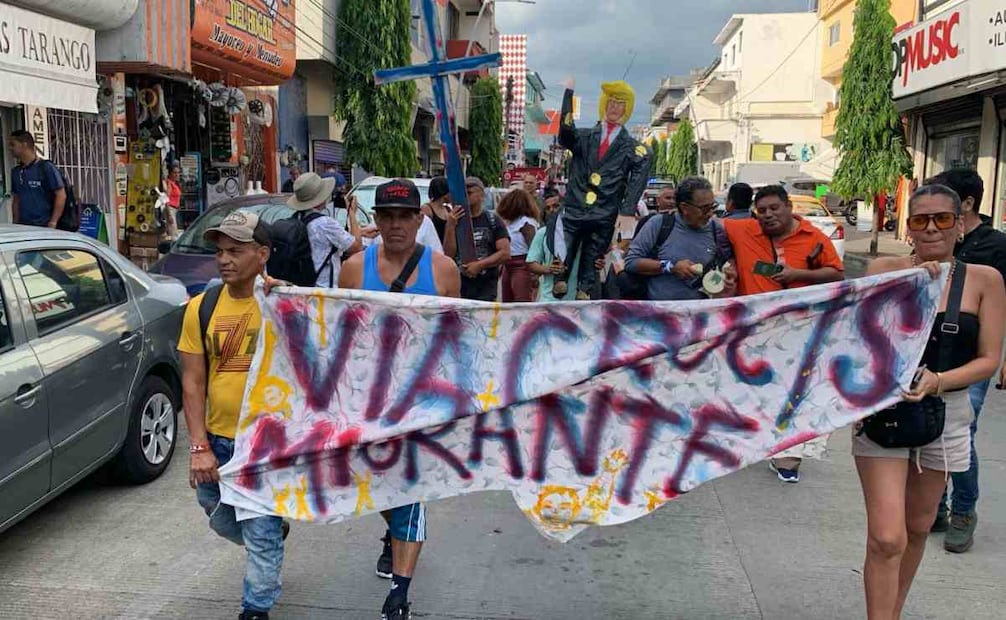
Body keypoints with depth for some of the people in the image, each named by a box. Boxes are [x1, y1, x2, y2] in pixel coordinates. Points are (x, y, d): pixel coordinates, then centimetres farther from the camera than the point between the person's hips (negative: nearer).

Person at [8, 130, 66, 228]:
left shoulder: (46, 167, -7)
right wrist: (15, 224, 11)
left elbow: (61, 195, -10)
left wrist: (53, 223, -15)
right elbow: (16, 200, 19)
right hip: (22, 227, 6)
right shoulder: (16, 172, 13)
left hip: (44, 227, -6)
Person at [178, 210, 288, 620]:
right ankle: (273, 533, 51)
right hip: (218, 440, 5)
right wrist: (199, 446, -6)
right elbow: (192, 382, 0)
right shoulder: (201, 308, -1)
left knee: (262, 535, 5)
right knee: (222, 522, 22)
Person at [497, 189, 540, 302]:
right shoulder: (511, 221, 11)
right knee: (506, 304, 15)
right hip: (508, 266, 9)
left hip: (522, 267, -9)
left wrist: (533, 274, -20)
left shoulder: (526, 222, -11)